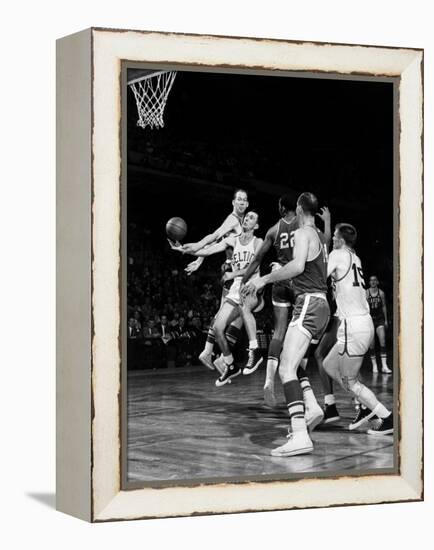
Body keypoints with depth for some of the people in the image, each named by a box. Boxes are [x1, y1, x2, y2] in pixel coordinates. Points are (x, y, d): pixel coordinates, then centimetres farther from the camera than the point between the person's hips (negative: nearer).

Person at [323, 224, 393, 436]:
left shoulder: (339, 255, -8)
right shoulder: (355, 259, 16)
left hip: (353, 325, -9)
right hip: (364, 322, 9)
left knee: (349, 381, 0)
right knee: (329, 365, 21)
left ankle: (388, 418, -1)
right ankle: (366, 405, 19)